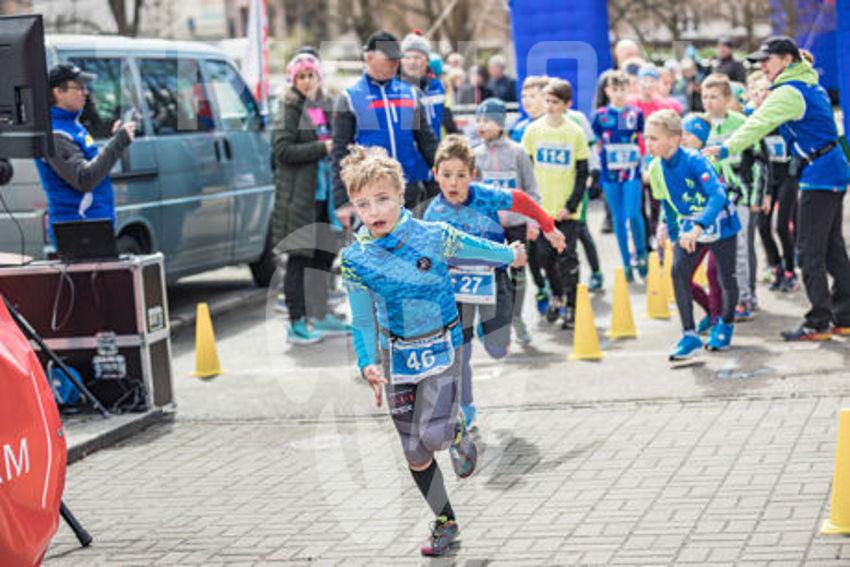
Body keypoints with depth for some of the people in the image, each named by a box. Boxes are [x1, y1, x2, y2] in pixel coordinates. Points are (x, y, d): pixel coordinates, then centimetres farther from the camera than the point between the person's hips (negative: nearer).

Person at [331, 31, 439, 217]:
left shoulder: (410, 94, 11)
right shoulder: (350, 98, 0)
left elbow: (427, 142, 14)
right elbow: (340, 153, -3)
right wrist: (343, 201, -10)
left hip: (410, 195, 4)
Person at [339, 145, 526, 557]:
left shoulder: (433, 237, -13)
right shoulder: (355, 259, -9)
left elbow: (475, 249, 7)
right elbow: (362, 322, -2)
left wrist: (510, 255, 24)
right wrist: (368, 364, -16)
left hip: (441, 348, -2)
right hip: (398, 357, 3)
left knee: (433, 434, -22)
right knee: (414, 454, 7)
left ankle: (457, 434, 16)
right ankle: (445, 524, 26)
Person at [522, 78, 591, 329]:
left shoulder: (576, 133, -2)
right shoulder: (534, 130, 2)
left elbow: (582, 174, 0)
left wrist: (571, 205, -8)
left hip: (567, 211, -2)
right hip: (541, 206, 2)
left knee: (567, 258, -4)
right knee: (545, 255, 5)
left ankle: (571, 307, 6)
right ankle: (556, 297, 27)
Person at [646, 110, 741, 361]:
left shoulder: (695, 161, -28)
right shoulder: (655, 168, -9)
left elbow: (718, 195, -41)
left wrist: (697, 227, -52)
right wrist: (674, 235, 15)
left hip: (719, 225, -4)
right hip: (689, 228, 4)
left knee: (726, 279, 3)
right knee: (679, 270, -17)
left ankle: (726, 324, 35)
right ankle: (690, 335, -12)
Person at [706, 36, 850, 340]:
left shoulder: (789, 92, -14)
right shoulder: (810, 85, 15)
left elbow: (760, 124, -24)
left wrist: (725, 149, -30)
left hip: (819, 176, -10)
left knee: (810, 252, -5)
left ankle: (818, 323, -2)